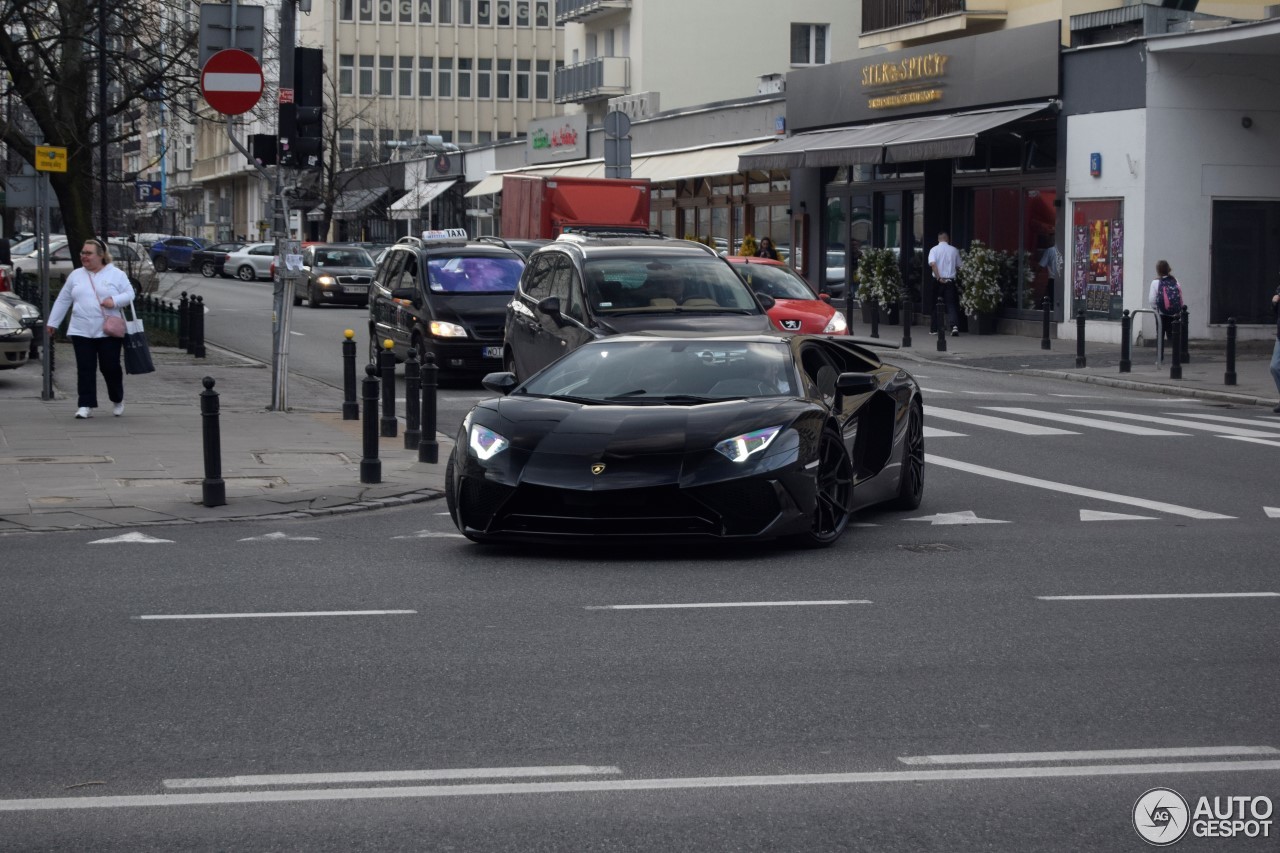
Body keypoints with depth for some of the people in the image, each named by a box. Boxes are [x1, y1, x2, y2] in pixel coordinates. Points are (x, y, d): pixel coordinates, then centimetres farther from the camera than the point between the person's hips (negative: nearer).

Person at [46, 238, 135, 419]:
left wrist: (115, 301, -17)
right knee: (85, 369, -2)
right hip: (81, 332, 3)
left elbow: (129, 294, 1)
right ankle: (86, 406, -1)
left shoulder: (116, 274, 3)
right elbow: (63, 301, 18)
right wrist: (53, 323, 18)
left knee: (110, 367, 0)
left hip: (109, 332, -3)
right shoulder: (76, 275, 12)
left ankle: (118, 401, 23)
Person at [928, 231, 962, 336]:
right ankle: (954, 326, -21)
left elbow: (932, 264, -17)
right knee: (951, 304, 0)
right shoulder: (954, 250, 3)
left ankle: (939, 328, 18)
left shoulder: (934, 250, -3)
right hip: (950, 280, 1)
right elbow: (958, 267, 8)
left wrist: (939, 278, -17)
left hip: (938, 281, -1)